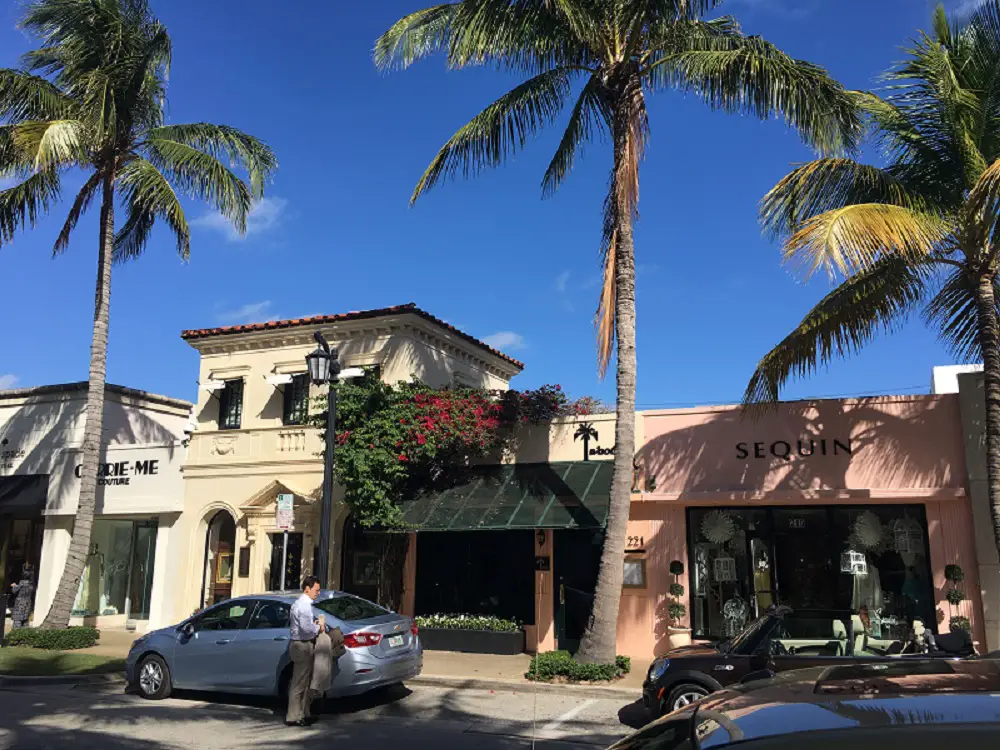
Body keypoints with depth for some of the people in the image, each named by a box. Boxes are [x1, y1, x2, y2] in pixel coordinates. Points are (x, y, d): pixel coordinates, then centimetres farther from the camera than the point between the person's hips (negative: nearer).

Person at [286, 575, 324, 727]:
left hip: (300, 645, 10)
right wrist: (319, 626, -10)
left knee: (306, 682, 17)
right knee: (299, 683, -3)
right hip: (302, 646, -10)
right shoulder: (304, 605, -18)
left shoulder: (301, 603, 14)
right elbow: (306, 628, -27)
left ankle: (303, 714, 25)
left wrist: (316, 624, 5)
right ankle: (293, 717, 4)